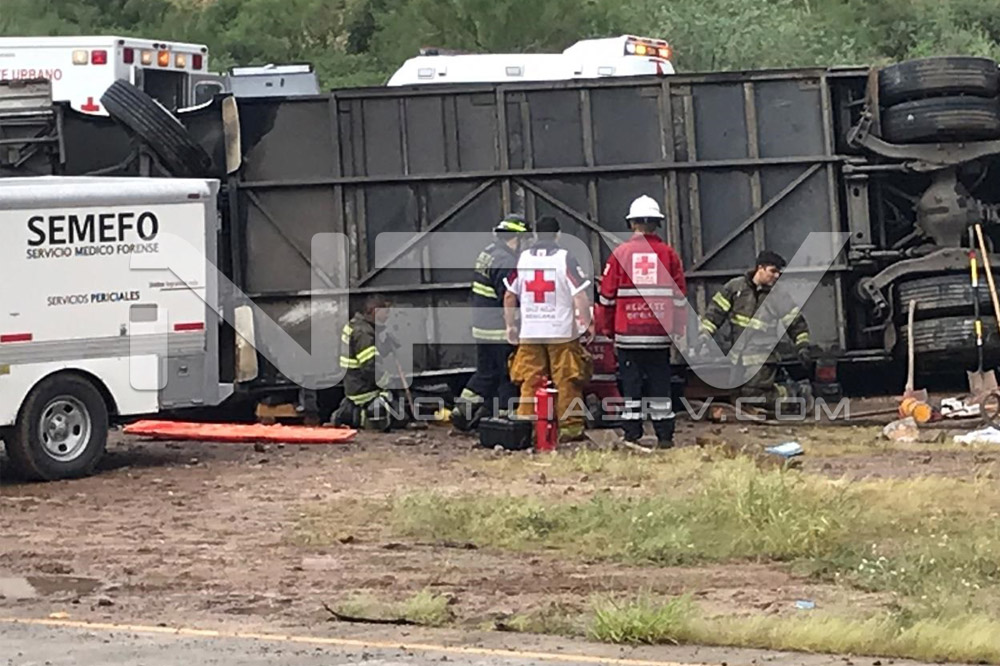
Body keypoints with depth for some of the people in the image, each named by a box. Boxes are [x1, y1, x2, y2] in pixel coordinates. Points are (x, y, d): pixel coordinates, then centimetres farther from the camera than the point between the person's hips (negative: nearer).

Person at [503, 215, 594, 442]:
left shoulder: (522, 259, 5)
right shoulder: (564, 258, -7)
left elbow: (509, 296, 11)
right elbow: (580, 296, -11)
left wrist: (510, 326, 20)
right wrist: (588, 323, 0)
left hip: (529, 332, 3)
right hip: (562, 331, -3)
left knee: (529, 382, 6)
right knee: (567, 381, 4)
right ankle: (570, 427, 6)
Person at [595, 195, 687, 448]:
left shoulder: (620, 253, -1)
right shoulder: (668, 254, 2)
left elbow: (607, 296, 2)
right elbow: (680, 295, 6)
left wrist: (606, 328, 13)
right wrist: (679, 329, 15)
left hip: (627, 334, -1)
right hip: (659, 333, 1)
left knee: (630, 383, 4)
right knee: (660, 384, 6)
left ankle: (632, 437, 2)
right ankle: (664, 436, 5)